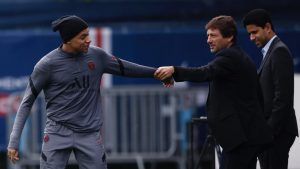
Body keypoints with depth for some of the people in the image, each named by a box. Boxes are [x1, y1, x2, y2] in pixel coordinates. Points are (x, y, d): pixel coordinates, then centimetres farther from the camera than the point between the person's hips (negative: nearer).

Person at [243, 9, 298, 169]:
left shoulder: (280, 52, -12)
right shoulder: (270, 51, 19)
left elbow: (283, 96, -19)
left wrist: (271, 130, -20)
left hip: (277, 131, -10)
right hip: (270, 131, 10)